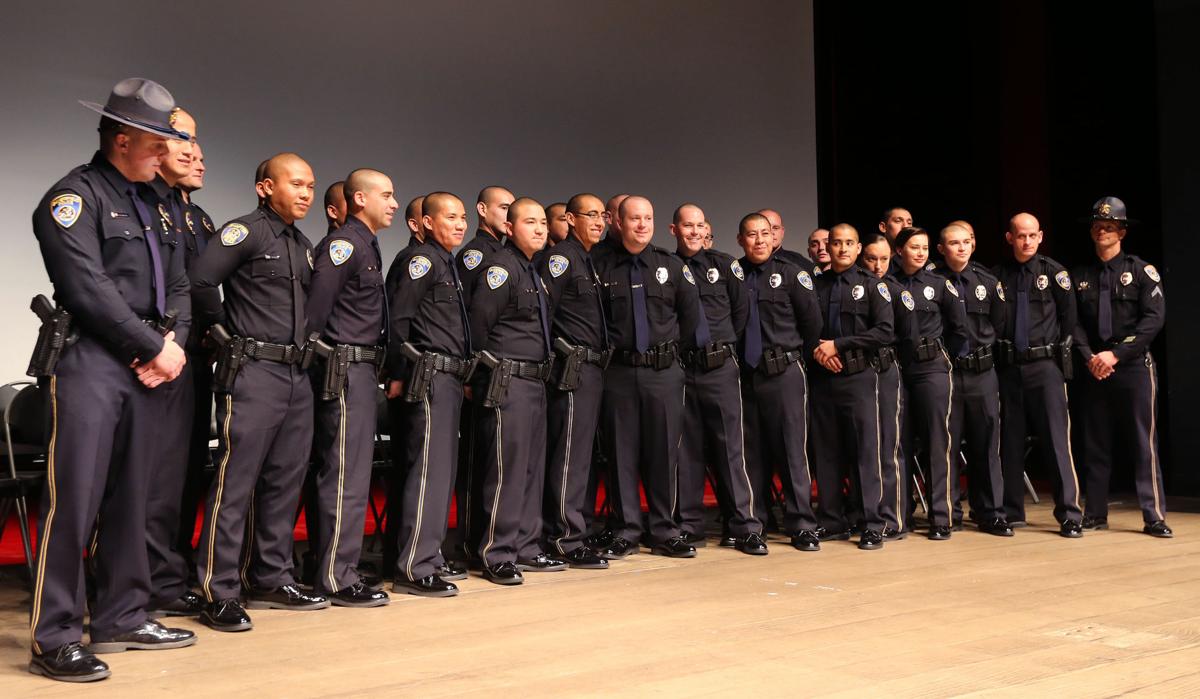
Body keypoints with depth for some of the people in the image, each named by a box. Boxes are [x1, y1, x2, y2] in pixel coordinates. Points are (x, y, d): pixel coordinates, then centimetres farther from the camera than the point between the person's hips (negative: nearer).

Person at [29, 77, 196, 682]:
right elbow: (90, 290, -15)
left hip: (148, 366, 8)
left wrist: (172, 341, -3)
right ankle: (54, 639, 0)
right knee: (73, 499, -7)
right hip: (89, 364, -8)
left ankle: (121, 619, 21)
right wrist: (155, 347, -11)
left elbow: (177, 286, 15)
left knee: (131, 498, 12)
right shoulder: (74, 196, -5)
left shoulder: (156, 203, 19)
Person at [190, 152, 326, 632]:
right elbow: (201, 279, -19)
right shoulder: (245, 231, -7)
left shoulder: (303, 246, 18)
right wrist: (224, 333, -9)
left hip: (296, 375, 8)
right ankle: (220, 594, -2)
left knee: (285, 479, 11)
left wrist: (305, 346, 12)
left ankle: (270, 580, 21)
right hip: (252, 372, -8)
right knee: (235, 481, -6)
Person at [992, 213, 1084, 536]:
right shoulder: (997, 275, 4)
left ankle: (1069, 515, -2)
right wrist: (999, 352, 4)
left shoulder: (1054, 272, 0)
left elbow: (1069, 316, 4)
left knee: (1056, 439, -6)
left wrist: (1056, 350, 7)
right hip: (1009, 366, 2)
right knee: (1011, 441, 8)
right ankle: (1012, 512, 17)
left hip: (1045, 365, -2)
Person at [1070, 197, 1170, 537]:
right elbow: (1074, 322, 5)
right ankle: (1096, 514, 13)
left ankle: (1154, 517, 1)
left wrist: (1116, 354, -14)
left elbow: (1153, 319, -7)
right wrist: (1089, 357, -11)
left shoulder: (1141, 271, 2)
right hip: (1094, 370, 3)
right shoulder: (1080, 276, 11)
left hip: (1134, 367, -3)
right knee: (1096, 445, 6)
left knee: (1143, 444, -3)